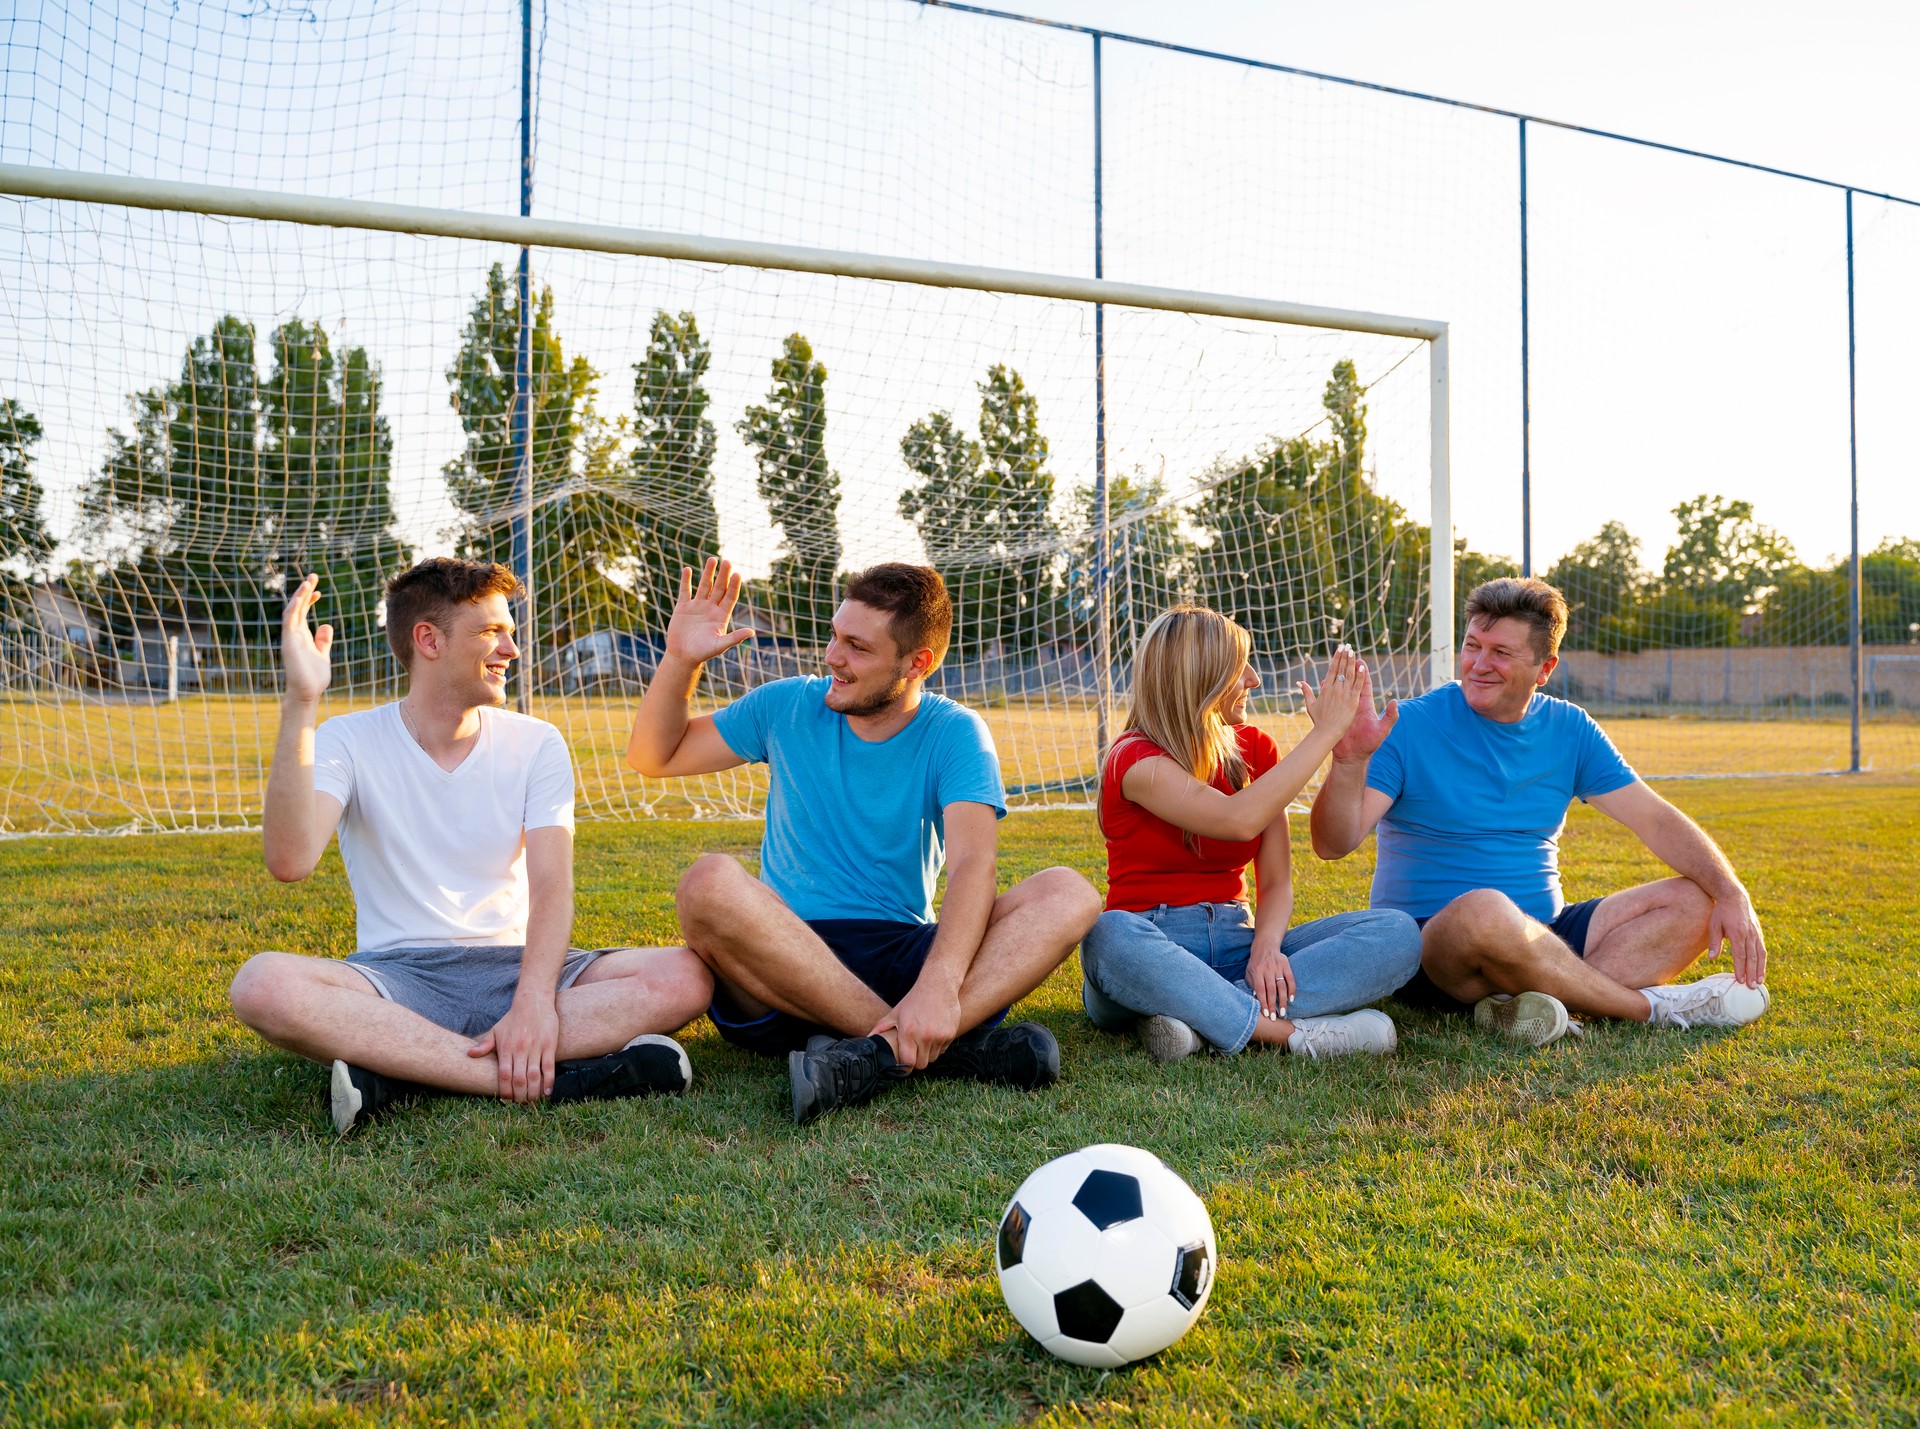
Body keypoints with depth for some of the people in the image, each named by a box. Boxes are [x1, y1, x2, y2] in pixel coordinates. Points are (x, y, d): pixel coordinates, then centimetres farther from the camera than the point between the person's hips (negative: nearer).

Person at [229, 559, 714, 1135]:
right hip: (395, 975, -2)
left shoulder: (536, 744, 6)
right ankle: (545, 1077, -33)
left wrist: (534, 1000, -27)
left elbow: (551, 884, -7)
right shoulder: (349, 741, 1)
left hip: (513, 966, 2)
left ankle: (401, 1070, -29)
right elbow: (290, 861, -18)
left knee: (684, 976, -24)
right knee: (264, 984, -34)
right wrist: (300, 704, -24)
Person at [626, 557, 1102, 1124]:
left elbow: (973, 865, -16)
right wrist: (681, 660, -1)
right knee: (710, 884, -33)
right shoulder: (788, 707, 9)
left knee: (1069, 894, -22)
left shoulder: (955, 733, 1)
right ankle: (949, 1045, -31)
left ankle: (880, 1052, -42)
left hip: (903, 957, 0)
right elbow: (654, 757, 17)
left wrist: (937, 986, -34)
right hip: (783, 960, 0)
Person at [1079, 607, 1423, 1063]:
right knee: (1109, 936, -42)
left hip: (1235, 945, 6)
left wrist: (1267, 945, -19)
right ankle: (1293, 1033, -35)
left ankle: (1194, 1016, -32)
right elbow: (1240, 819, -26)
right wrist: (1326, 731, -19)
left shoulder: (1255, 748, 9)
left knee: (1398, 933, -17)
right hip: (1152, 952, -5)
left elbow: (1276, 881, 4)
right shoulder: (1134, 759, -9)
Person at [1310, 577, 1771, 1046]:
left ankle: (1530, 1002, -30)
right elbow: (1334, 844, -17)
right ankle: (1650, 1005, -18)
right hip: (1429, 940, -6)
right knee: (1485, 909, -39)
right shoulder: (1411, 726, -8)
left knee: (1695, 901, -7)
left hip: (1544, 935, 6)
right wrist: (1349, 760, -36)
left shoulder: (1569, 730, 8)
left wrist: (1732, 894, -7)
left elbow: (1656, 820, 7)